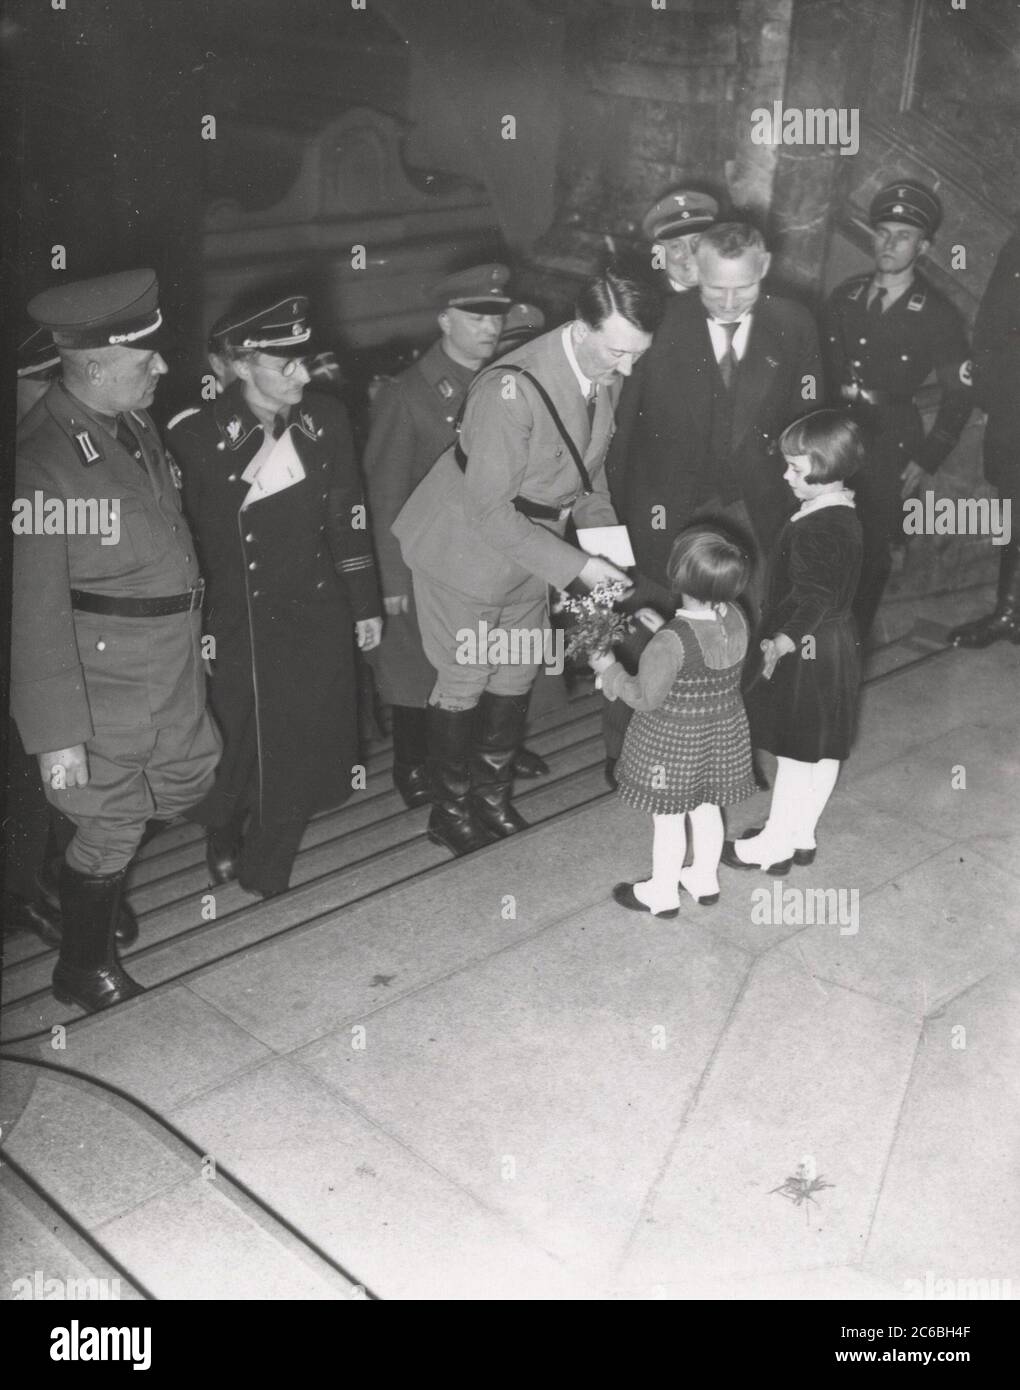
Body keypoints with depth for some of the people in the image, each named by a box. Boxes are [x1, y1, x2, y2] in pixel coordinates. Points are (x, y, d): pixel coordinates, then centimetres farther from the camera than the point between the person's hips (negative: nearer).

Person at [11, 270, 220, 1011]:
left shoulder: (136, 421, 1)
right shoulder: (42, 460, -24)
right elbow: (36, 609, -23)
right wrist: (56, 733, -21)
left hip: (176, 663, 8)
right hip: (104, 677, -8)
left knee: (191, 775, 22)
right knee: (114, 826, 8)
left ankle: (92, 877, 48)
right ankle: (85, 971, 34)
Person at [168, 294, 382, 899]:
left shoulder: (325, 418, -3)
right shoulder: (197, 434, -13)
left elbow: (350, 516, 5)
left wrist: (366, 605, 9)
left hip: (317, 614, 3)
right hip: (237, 622, -3)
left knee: (306, 748, 10)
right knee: (240, 745, 10)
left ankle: (265, 873, 33)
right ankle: (223, 837, 43)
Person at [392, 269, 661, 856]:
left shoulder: (608, 373, -8)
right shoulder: (512, 389, -33)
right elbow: (489, 512, -30)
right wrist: (575, 565, -28)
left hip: (531, 544, 7)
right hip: (470, 549, -7)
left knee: (519, 674, 18)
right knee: (465, 683, 8)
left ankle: (493, 795, 40)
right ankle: (451, 810, 31)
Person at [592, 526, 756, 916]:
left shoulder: (671, 640, -31)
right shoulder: (736, 619, -10)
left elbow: (646, 698, -22)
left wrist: (609, 670, -9)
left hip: (674, 741, -7)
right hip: (725, 731, 7)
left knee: (668, 816, 12)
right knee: (706, 806, 23)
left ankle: (662, 893, 29)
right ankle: (705, 879, 41)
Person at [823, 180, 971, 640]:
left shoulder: (938, 317, -4)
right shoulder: (844, 296, 6)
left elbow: (958, 398, 0)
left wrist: (926, 460, -4)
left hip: (890, 447, -2)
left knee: (872, 550, 5)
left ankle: (854, 641, 23)